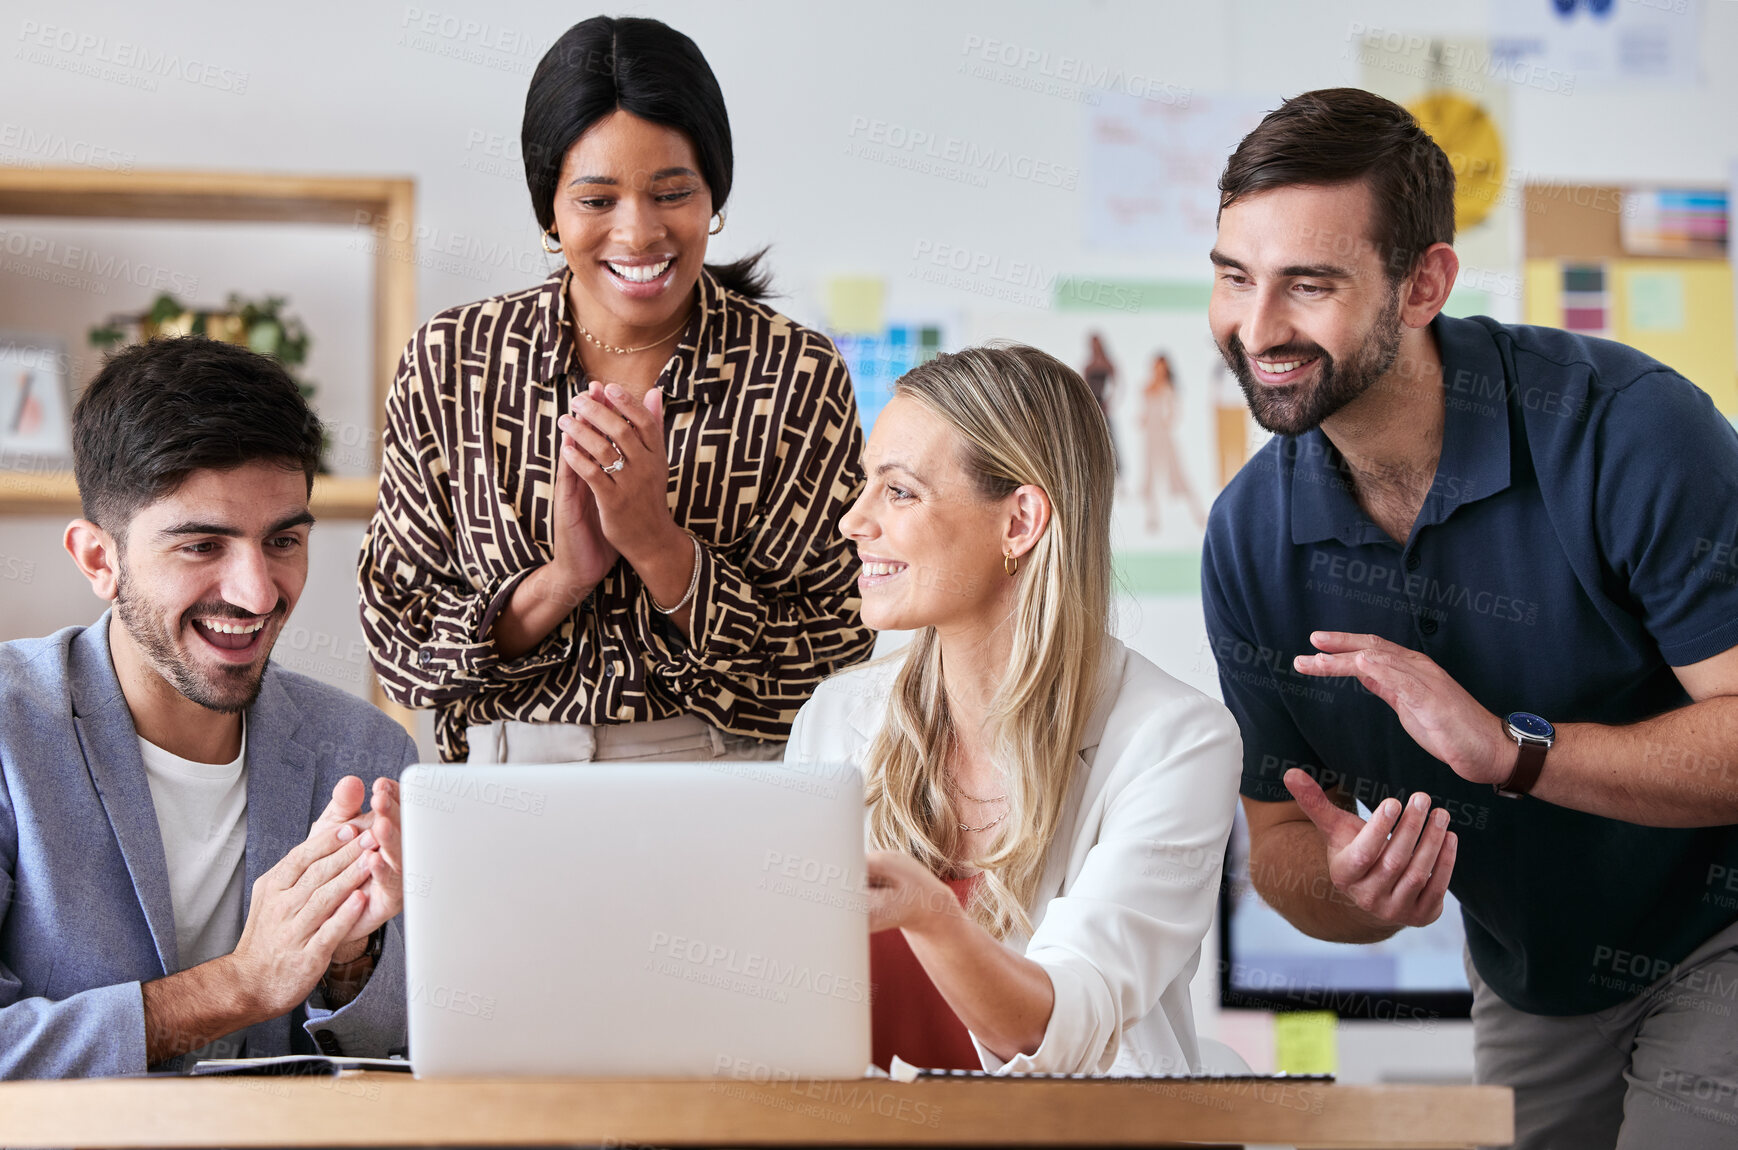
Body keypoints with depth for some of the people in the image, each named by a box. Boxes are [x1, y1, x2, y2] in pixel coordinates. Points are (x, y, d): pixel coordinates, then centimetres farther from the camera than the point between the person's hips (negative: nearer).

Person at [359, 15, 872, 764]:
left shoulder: (803, 379, -2)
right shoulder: (449, 363, 2)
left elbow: (832, 667, -4)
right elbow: (396, 638, 3)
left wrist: (656, 542, -14)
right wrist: (565, 578, -12)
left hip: (731, 795, -1)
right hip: (507, 782, 1)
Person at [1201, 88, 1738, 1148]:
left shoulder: (1623, 427, -26)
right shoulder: (1250, 540, -9)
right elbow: (1281, 842, -3)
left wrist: (1510, 746, -38)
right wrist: (1350, 891, -27)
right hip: (1528, 981, 5)